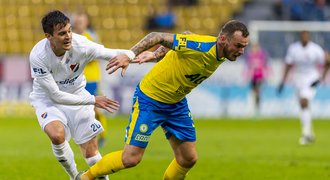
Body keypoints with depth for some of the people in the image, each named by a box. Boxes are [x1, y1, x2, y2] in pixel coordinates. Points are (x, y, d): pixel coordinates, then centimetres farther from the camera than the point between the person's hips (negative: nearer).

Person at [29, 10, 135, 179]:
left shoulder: (81, 45, -24)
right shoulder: (38, 56, -29)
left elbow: (113, 53, -16)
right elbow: (55, 95, -24)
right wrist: (93, 100, -25)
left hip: (77, 95, 2)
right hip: (48, 100, -2)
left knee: (92, 155, -2)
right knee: (57, 135, -31)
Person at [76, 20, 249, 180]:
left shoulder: (221, 55, -7)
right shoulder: (199, 46, -31)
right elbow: (158, 37, -23)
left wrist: (155, 55, 0)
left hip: (177, 104, 8)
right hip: (149, 99, -8)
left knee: (188, 159, 4)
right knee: (131, 158, -10)